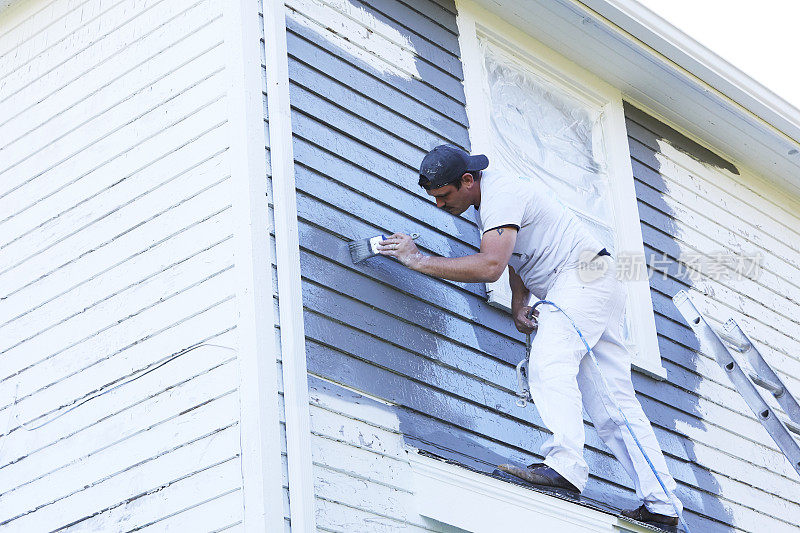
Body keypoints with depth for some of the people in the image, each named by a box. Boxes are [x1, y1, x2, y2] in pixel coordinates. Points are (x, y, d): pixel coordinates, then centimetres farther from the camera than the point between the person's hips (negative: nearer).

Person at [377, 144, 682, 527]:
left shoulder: (502, 193, -18)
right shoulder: (487, 196, 15)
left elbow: (490, 266, -30)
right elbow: (518, 257, 22)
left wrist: (418, 260, -25)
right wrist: (518, 308, 4)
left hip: (585, 278, -10)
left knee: (548, 363, -27)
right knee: (612, 401, 4)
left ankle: (565, 465, -40)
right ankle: (662, 504, 1)